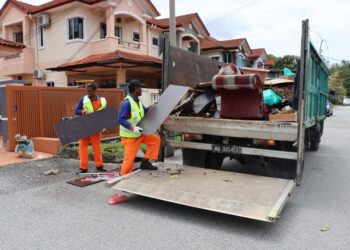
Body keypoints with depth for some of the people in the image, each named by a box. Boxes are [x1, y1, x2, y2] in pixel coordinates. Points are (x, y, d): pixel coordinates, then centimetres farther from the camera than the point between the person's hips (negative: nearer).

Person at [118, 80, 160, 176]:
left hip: (139, 134, 9)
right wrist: (133, 128, -34)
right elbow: (121, 119, -26)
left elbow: (145, 112, 20)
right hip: (129, 136, -9)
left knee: (155, 139, 7)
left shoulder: (138, 101, 6)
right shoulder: (126, 103, -21)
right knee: (129, 159, -3)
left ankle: (145, 162, 10)